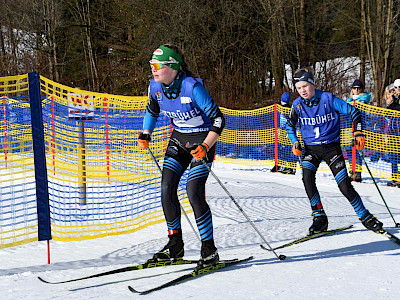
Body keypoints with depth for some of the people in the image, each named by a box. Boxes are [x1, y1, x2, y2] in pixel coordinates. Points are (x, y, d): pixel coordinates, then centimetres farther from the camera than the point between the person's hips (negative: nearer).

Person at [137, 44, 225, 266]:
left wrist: (205, 147, -31)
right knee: (167, 189, -4)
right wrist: (145, 134, 2)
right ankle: (175, 245, 10)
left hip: (202, 139, -6)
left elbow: (218, 119, -21)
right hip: (178, 138, 6)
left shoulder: (192, 87, -26)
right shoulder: (155, 86, -6)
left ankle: (209, 249, -5)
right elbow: (152, 111, 17)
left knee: (194, 192, -16)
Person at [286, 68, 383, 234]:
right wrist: (295, 143, -2)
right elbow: (290, 125, 14)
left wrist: (358, 133, -15)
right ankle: (319, 218, -13)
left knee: (344, 185, -9)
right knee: (307, 177, -24)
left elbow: (353, 112, -4)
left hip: (331, 147, -2)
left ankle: (365, 216, 9)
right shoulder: (297, 104, -3)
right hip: (310, 148, 2)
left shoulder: (328, 99, -12)